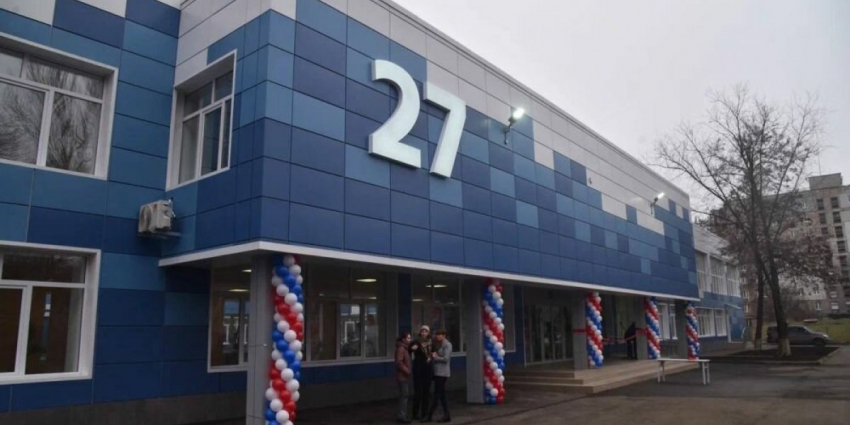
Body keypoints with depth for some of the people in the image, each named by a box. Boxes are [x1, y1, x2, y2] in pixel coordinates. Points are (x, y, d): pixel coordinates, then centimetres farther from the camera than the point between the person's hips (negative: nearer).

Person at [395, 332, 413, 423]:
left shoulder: (405, 348, 16)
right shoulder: (401, 348, -16)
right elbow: (399, 362, -25)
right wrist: (407, 371, -21)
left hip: (404, 376, 10)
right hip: (402, 376, -10)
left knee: (405, 395, 16)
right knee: (404, 396, -7)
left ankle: (402, 415, 25)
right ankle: (401, 416, -3)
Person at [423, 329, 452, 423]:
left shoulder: (447, 345, -10)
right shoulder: (439, 345, 18)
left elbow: (446, 359, -18)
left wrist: (435, 357, -10)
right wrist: (432, 356, -2)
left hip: (442, 373, -10)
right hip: (438, 372, 10)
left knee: (437, 395, -5)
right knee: (441, 395, 9)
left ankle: (429, 416, -2)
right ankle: (446, 416, 12)